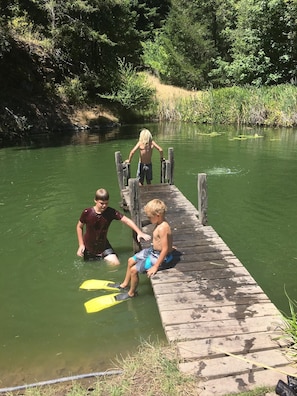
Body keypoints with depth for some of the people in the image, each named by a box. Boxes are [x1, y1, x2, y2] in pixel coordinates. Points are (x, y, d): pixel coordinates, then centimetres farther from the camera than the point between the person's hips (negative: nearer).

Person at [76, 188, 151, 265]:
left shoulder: (111, 212, -20)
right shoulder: (87, 212, -21)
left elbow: (126, 220, -26)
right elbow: (79, 227, -5)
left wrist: (139, 233, -37)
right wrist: (81, 244, -7)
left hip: (103, 245, 1)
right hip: (89, 247, 0)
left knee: (115, 264, -12)